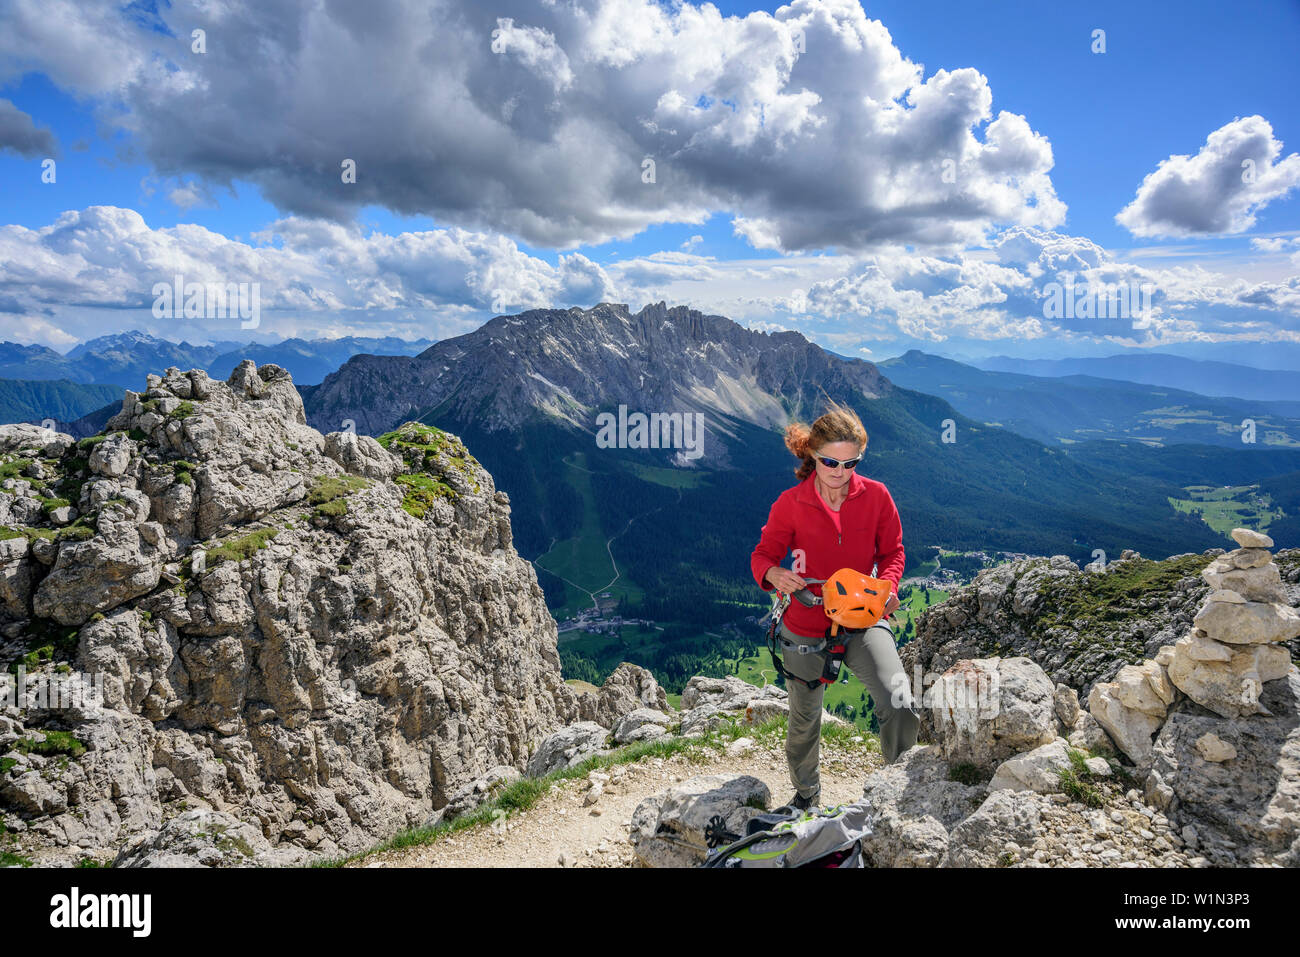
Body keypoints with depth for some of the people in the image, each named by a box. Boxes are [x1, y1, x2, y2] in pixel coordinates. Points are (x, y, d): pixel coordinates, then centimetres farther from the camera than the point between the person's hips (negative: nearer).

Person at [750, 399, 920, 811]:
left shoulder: (875, 495, -7)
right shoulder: (790, 503, -10)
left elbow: (892, 551, 5)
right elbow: (763, 555, -3)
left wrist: (887, 584, -16)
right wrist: (775, 574, -26)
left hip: (864, 621, 0)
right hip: (806, 628, 0)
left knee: (901, 705, -23)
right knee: (804, 719, 17)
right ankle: (806, 792, 46)